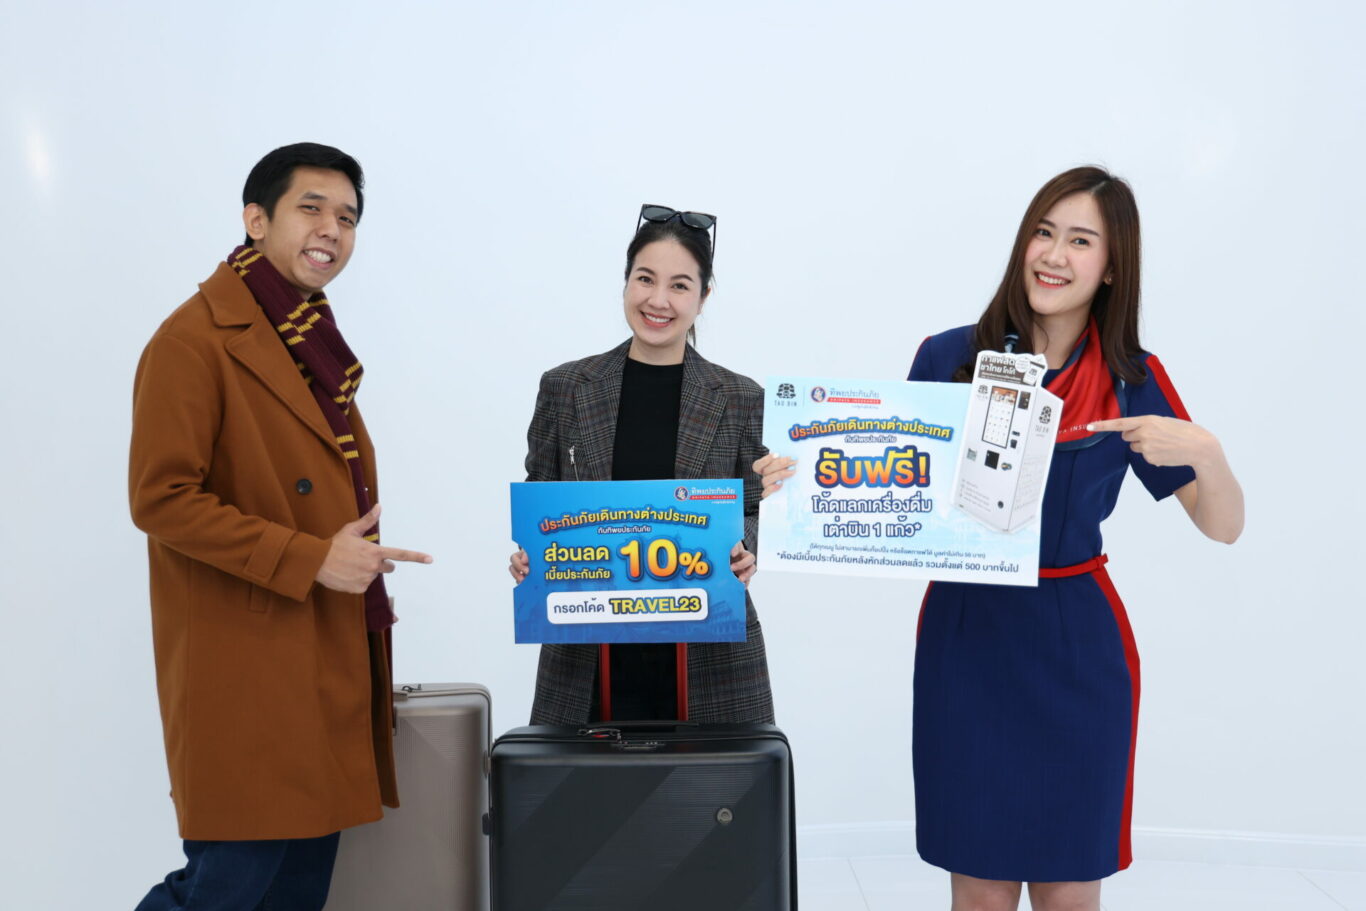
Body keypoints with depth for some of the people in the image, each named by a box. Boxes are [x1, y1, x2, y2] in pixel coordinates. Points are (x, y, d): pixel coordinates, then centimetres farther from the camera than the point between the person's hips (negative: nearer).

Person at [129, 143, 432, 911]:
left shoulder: (314, 347, 17)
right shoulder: (195, 341, -10)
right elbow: (161, 499, -17)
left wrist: (358, 559, 14)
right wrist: (309, 560, -19)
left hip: (327, 668, 8)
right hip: (247, 669, -8)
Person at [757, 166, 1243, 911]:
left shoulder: (1133, 382, -1)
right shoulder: (949, 358, -1)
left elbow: (1223, 527, 1)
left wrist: (1204, 451, -19)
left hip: (1075, 651, 0)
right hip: (964, 636, 0)